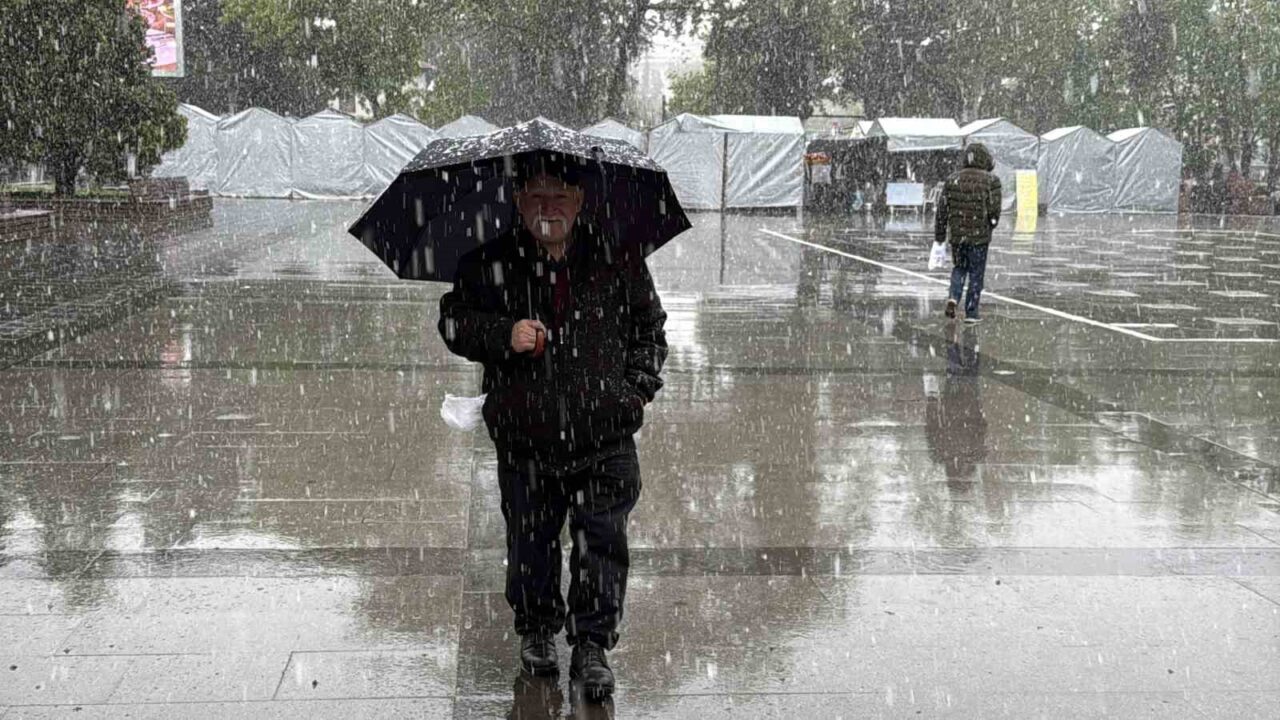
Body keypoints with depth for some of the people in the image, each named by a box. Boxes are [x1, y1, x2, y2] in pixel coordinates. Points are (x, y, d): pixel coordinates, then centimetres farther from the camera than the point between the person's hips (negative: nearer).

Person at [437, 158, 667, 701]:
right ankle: (536, 629, 33)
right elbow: (453, 323, 4)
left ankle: (592, 645, 13)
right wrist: (504, 334, -14)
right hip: (525, 436, 1)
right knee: (530, 542, 12)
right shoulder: (489, 265, 2)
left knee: (602, 541, -1)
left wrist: (638, 387, 4)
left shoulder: (618, 260, 4)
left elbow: (649, 328, 14)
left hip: (604, 435, 0)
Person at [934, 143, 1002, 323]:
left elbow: (942, 210, 5)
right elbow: (994, 210, -10)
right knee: (976, 274, 7)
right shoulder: (991, 181, -6)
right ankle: (971, 312, 9)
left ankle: (953, 297, 0)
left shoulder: (952, 180, 4)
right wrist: (991, 225, 12)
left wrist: (939, 237, 11)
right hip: (979, 236, -3)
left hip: (957, 235, 3)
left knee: (960, 267, 22)